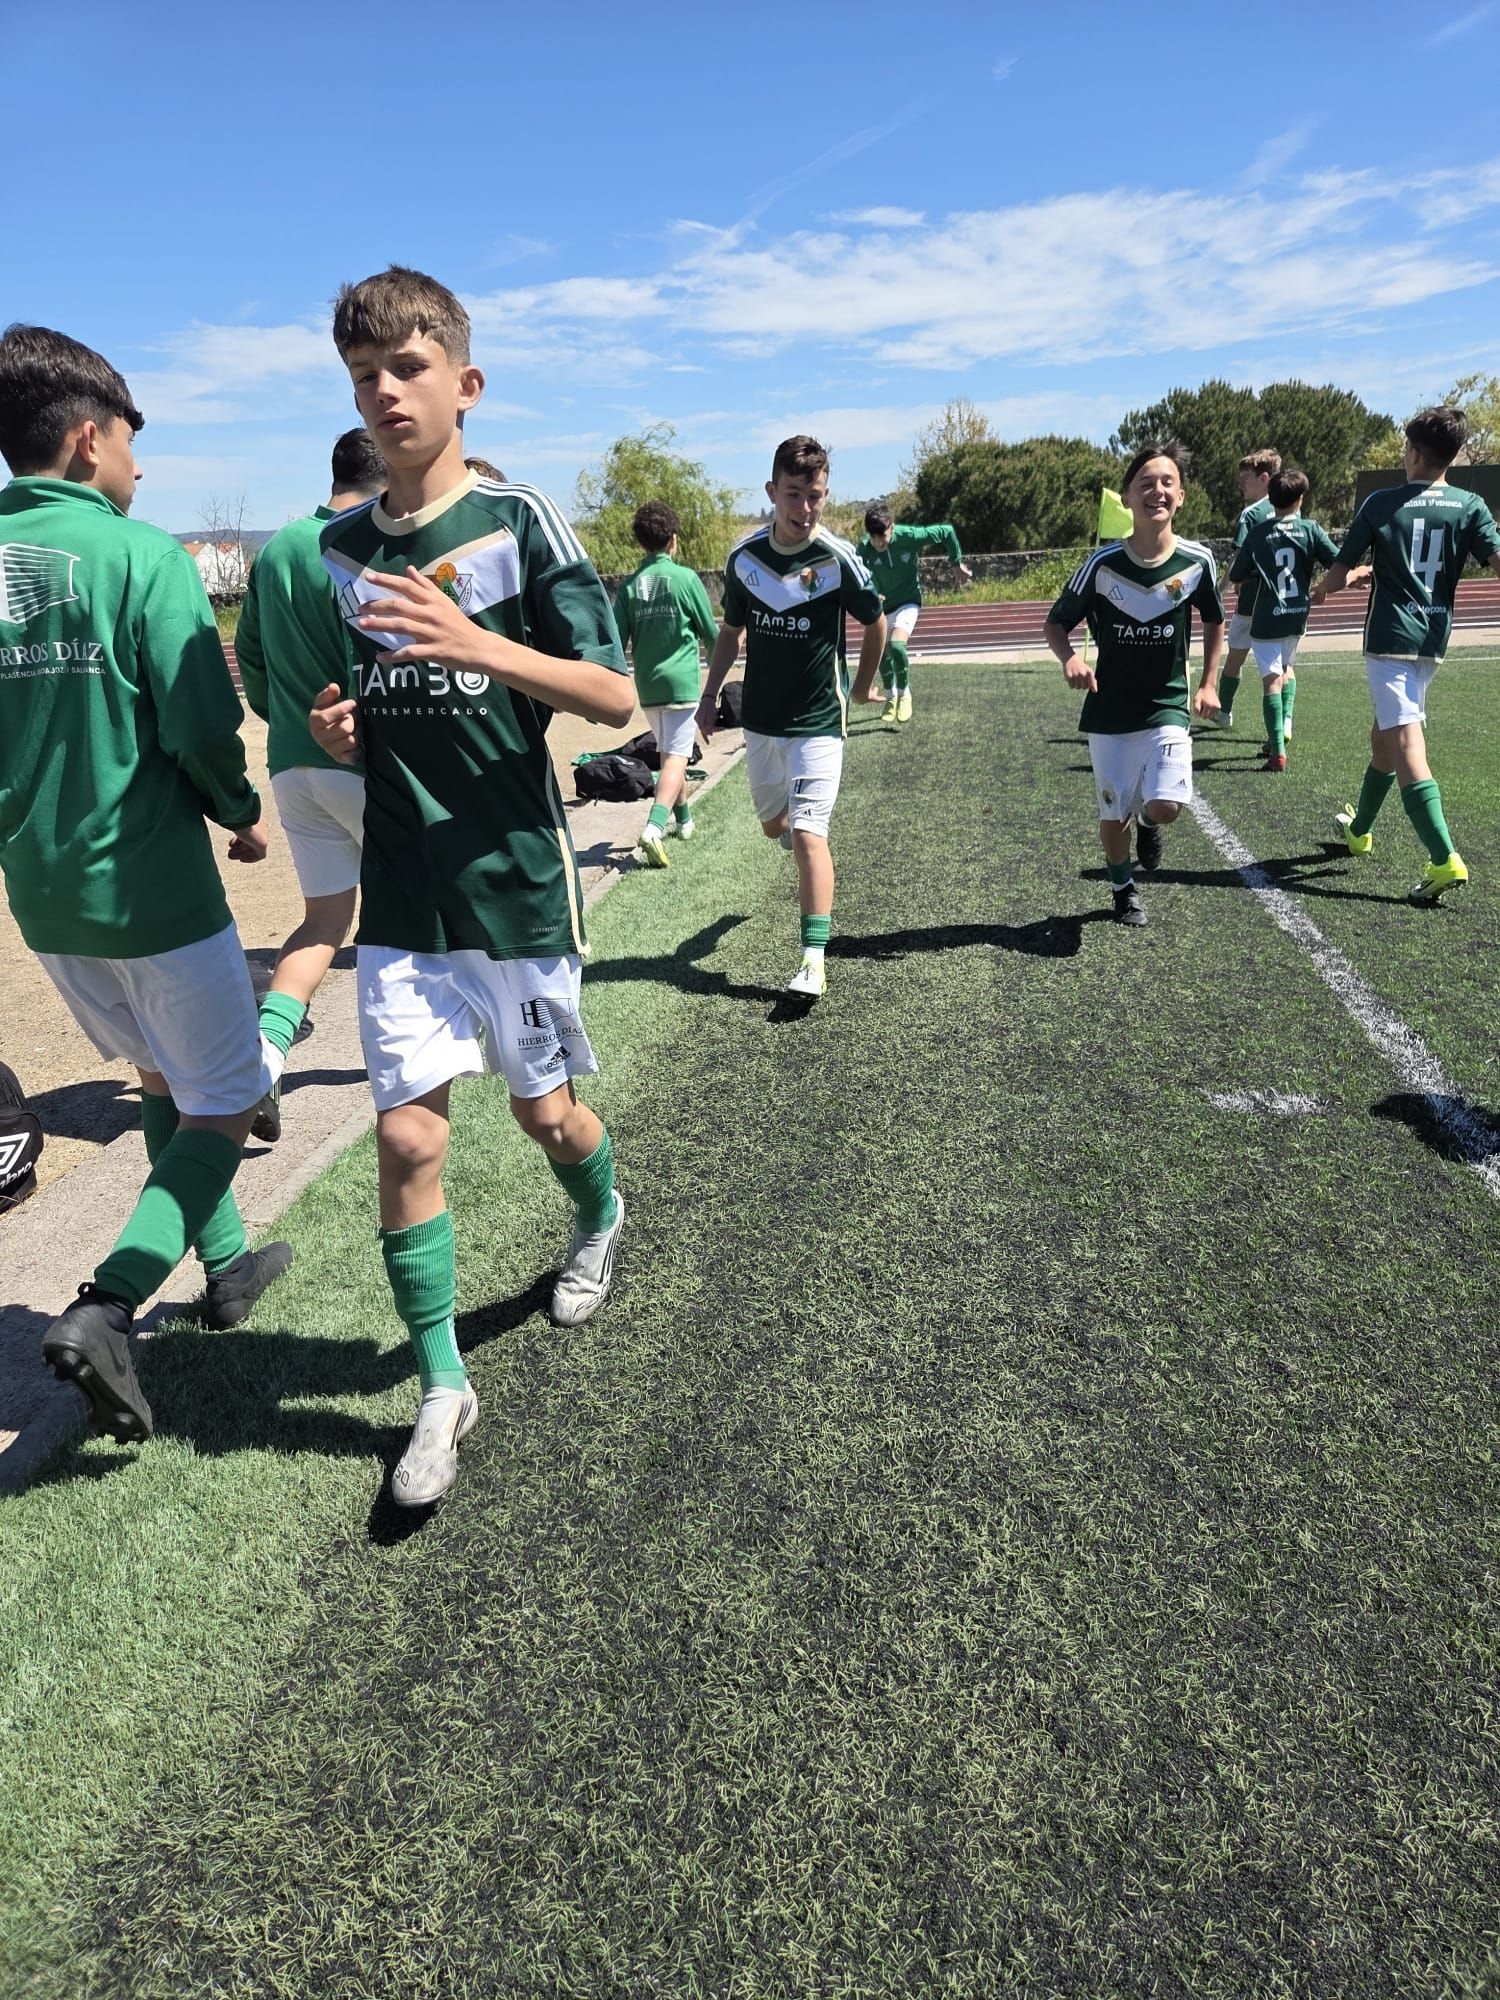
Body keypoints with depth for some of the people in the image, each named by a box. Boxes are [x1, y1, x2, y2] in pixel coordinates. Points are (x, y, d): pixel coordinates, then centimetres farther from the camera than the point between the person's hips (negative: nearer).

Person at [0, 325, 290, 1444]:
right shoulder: (141, 554, -12)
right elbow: (204, 726, -19)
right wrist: (244, 817, -1)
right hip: (151, 884, -6)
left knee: (166, 1081, 23)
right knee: (226, 1103, 7)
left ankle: (226, 1265, 36)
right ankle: (107, 1309, -7)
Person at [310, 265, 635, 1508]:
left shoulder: (520, 520, -5)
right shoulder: (342, 546, 10)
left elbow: (615, 697, -11)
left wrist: (476, 645, -25)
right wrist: (337, 730, -3)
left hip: (518, 881, -3)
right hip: (401, 898, 3)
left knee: (543, 1110, 11)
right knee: (408, 1135, -2)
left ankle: (601, 1219, 47)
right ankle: (443, 1389, 15)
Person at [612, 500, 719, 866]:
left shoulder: (629, 585, 3)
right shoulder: (685, 577, -7)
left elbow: (617, 641, 2)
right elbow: (711, 632, 1)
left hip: (647, 685, 4)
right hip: (680, 682, -4)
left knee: (669, 752, 21)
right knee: (677, 757, -6)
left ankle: (683, 819, 36)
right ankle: (654, 826, -25)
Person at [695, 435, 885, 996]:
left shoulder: (838, 559, -13)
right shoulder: (744, 555, -2)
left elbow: (875, 623, 3)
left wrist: (862, 686, 13)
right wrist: (710, 696, 9)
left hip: (818, 722, -5)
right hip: (760, 719, 5)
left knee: (807, 834, -14)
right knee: (773, 823, 19)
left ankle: (814, 961, -11)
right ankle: (796, 825, 58)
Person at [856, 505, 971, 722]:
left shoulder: (909, 536, -24)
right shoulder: (864, 550, -20)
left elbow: (946, 531, -11)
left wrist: (957, 563, -4)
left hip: (908, 602, -3)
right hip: (882, 606, 3)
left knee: (896, 645, -26)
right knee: (883, 655, 11)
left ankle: (904, 694, -3)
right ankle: (890, 698, 38)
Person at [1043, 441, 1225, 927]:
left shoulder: (1197, 560, -7)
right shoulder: (1103, 563, -11)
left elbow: (1214, 622, 11)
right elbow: (1055, 623, -2)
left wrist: (1209, 684, 3)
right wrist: (1069, 659, -23)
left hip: (1167, 708, 0)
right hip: (1108, 712, 0)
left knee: (1166, 806, -18)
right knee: (1113, 816, 8)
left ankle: (1147, 822, 22)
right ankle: (1124, 889, 36)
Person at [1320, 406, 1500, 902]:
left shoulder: (1380, 503, -3)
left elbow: (1339, 575, 0)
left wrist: (1323, 590, 21)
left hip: (1389, 637, -5)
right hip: (1433, 639, 5)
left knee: (1405, 742, -13)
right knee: (1384, 733, 22)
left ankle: (1445, 859, -24)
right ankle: (1360, 829, 38)